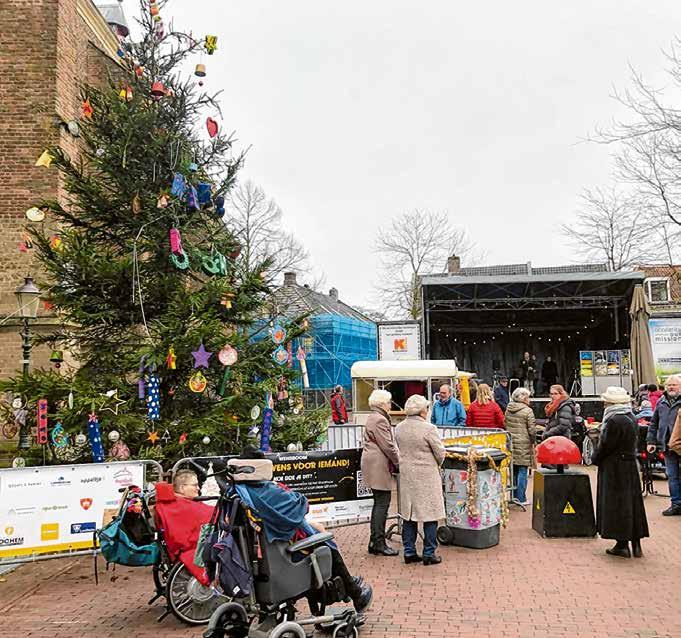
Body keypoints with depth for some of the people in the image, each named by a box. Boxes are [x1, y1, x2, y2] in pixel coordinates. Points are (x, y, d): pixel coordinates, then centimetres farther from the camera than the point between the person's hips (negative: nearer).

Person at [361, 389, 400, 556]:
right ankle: (379, 544, -2)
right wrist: (398, 463, -9)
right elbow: (388, 446, -19)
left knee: (378, 503, 14)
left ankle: (374, 542, 19)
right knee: (382, 504, -6)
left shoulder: (373, 417, 17)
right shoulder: (380, 420, -16)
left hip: (373, 466, 11)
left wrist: (395, 461, 18)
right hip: (379, 467, -11)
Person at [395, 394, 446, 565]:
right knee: (430, 514, 5)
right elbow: (440, 453, -9)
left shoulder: (399, 428, 1)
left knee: (408, 513, 13)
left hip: (406, 475, 6)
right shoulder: (428, 428, -16)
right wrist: (436, 465, 9)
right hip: (426, 476, -6)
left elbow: (401, 450, 9)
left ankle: (409, 552, 18)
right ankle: (429, 554, 10)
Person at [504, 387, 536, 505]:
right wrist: (533, 441, 3)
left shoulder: (508, 409, 8)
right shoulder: (528, 411, -11)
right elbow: (532, 430, -12)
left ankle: (514, 495, 22)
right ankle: (521, 499, 4)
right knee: (522, 472, 0)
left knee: (513, 470, 15)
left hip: (510, 442, 6)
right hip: (524, 445, -6)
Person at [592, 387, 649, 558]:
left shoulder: (614, 421, -21)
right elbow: (631, 442, 13)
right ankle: (636, 544, 21)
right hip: (630, 465, 9)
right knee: (631, 502, 13)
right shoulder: (631, 418, 7)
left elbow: (605, 446, -18)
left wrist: (595, 458, 0)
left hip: (614, 468, -9)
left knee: (617, 504, 0)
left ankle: (622, 545, 6)